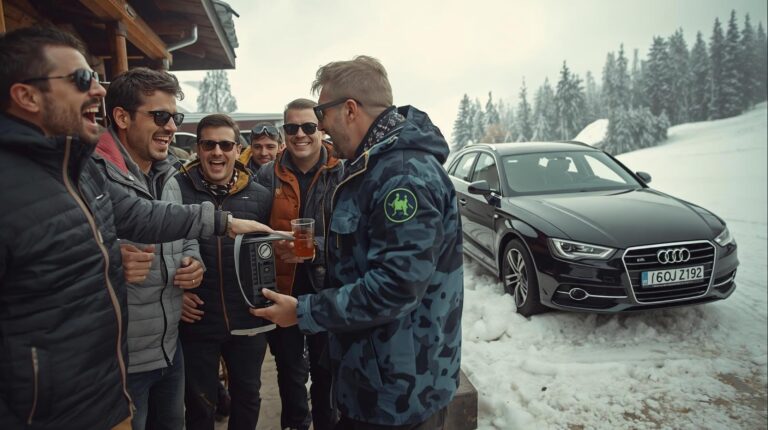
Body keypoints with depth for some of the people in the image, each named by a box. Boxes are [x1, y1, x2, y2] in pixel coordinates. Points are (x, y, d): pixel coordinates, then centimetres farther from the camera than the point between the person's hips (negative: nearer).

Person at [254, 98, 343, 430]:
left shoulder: (342, 174, -7)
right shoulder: (267, 176, -2)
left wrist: (314, 247, -22)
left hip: (328, 289, -1)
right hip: (282, 289, 2)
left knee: (326, 368, 18)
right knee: (289, 368, 21)